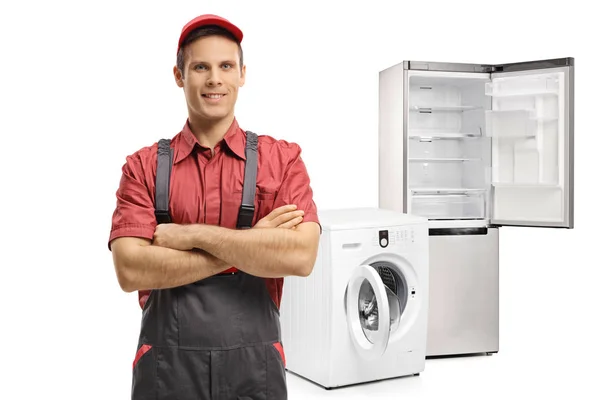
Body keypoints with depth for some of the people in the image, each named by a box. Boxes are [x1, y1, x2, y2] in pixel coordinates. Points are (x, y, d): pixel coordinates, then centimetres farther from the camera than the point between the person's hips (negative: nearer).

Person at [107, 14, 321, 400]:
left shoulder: (283, 159, -1)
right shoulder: (143, 166, 0)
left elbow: (300, 256, -15)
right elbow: (130, 270, -12)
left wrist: (192, 235, -14)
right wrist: (251, 243, -14)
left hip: (255, 364, 0)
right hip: (167, 364, 0)